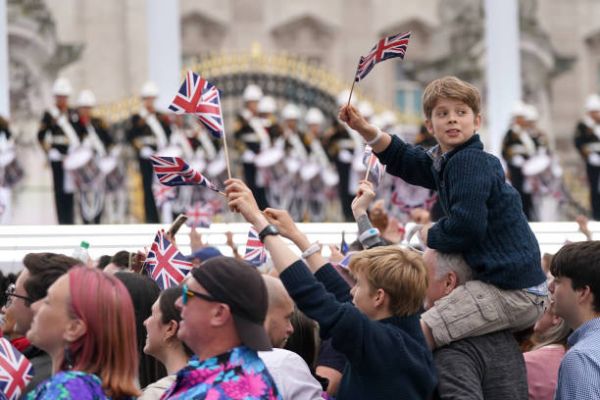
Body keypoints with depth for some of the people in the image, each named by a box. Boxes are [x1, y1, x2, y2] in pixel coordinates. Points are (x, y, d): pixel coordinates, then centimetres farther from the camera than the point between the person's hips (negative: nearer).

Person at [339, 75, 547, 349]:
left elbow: (465, 228, -21)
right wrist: (364, 129, 16)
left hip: (511, 293, -11)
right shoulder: (443, 162, 15)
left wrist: (430, 236, -2)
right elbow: (403, 158, 30)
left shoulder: (470, 162, -14)